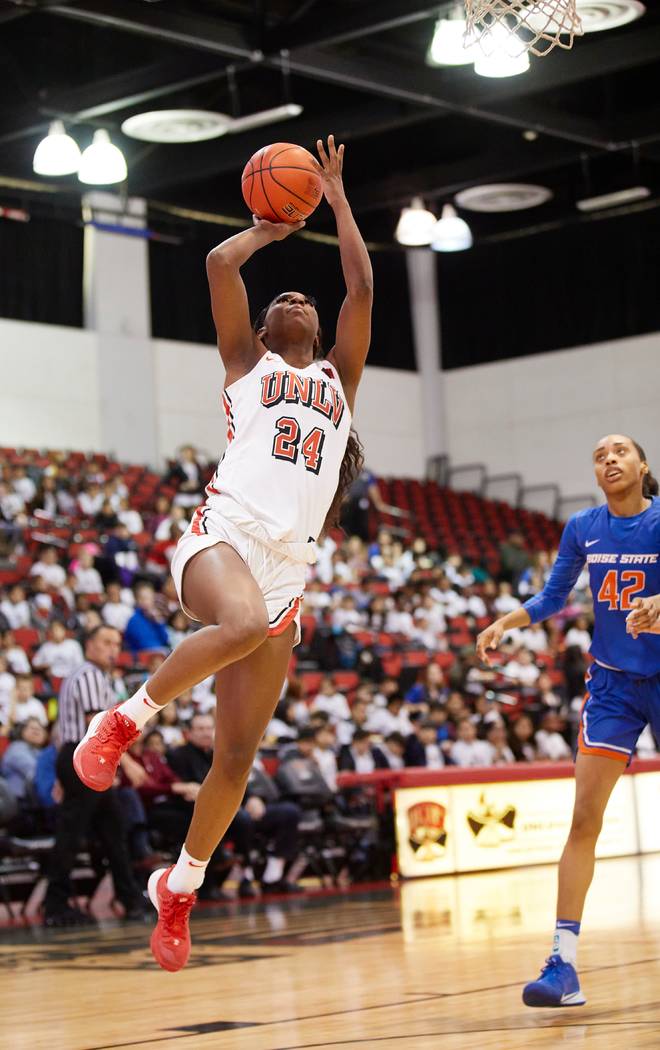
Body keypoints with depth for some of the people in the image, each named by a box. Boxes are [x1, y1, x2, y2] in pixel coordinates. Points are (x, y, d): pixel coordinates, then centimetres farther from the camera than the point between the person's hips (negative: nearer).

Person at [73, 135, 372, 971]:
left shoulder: (338, 378, 27)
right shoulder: (247, 362, 18)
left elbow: (363, 287, 18)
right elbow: (219, 263, 6)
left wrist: (335, 198, 23)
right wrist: (271, 229, 23)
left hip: (287, 569, 4)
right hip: (224, 534, -4)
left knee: (236, 757, 2)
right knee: (242, 623, -41)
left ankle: (178, 887, 19)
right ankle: (125, 719, -21)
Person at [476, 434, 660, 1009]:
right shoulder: (582, 528, 2)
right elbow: (552, 597, 11)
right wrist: (504, 622, -5)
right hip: (613, 683, 2)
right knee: (584, 821, -8)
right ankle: (564, 961, -11)